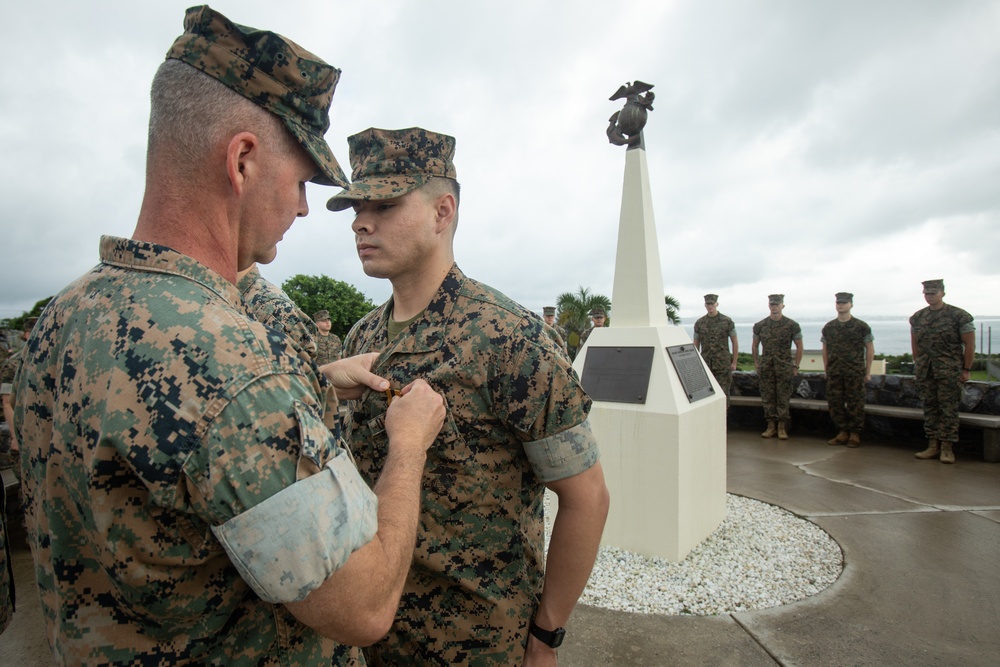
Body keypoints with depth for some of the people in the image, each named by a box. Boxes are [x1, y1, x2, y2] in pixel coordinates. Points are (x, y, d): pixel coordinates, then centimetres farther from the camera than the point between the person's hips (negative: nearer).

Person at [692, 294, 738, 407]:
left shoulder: (727, 321, -2)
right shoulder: (699, 323, 5)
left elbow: (735, 342, 2)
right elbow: (696, 344, 10)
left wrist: (734, 362, -1)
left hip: (723, 364, -2)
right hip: (706, 364, 2)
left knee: (723, 393, 0)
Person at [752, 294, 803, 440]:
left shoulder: (792, 325, -2)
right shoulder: (760, 325, 4)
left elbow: (799, 346, 3)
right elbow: (755, 345, 14)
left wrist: (796, 366, -1)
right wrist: (756, 364, 8)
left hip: (784, 367, -2)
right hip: (766, 367, 2)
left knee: (783, 398, 0)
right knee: (767, 398, 5)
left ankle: (782, 428, 9)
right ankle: (771, 426, 14)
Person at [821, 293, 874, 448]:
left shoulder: (861, 326, 0)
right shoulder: (828, 327, 9)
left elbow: (870, 349, 3)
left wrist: (867, 371, 0)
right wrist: (826, 370, 10)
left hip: (855, 372, -3)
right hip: (834, 373, 3)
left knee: (855, 404, 0)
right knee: (834, 403, 4)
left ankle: (855, 434, 11)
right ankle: (842, 432, 16)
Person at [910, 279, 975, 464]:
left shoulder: (959, 316, -4)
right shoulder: (917, 317, 8)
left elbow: (969, 344, -3)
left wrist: (966, 370, -4)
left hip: (949, 371, -4)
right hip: (925, 371, 4)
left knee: (949, 409, -2)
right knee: (929, 407, 7)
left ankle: (947, 448, 5)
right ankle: (933, 446, 14)